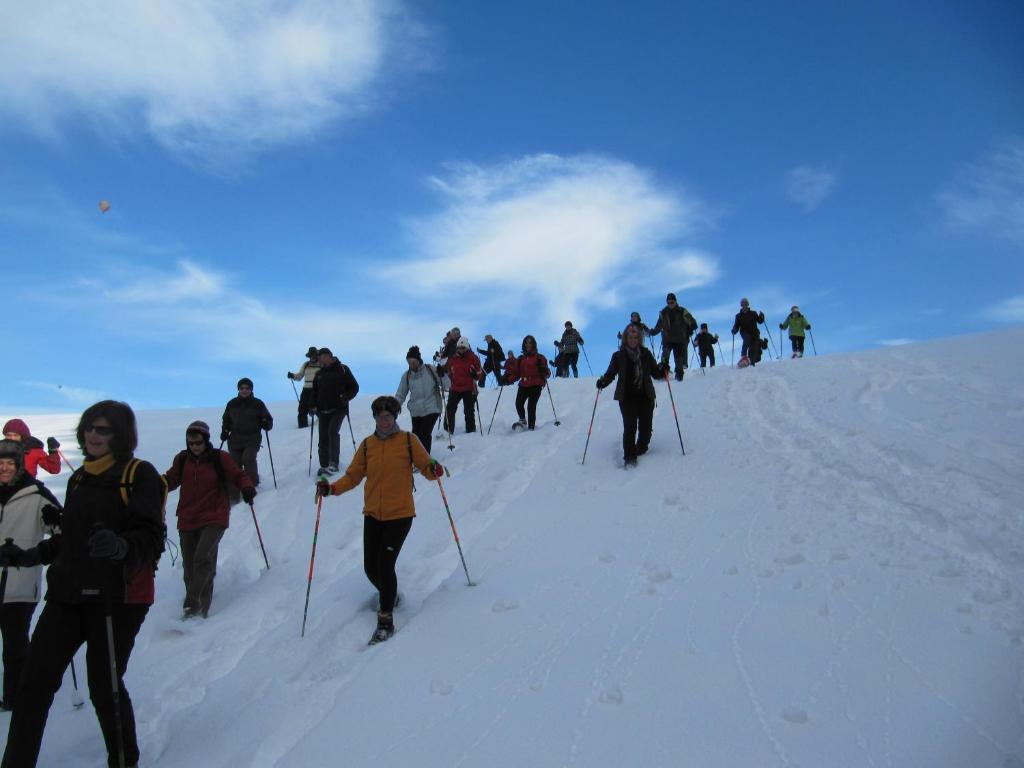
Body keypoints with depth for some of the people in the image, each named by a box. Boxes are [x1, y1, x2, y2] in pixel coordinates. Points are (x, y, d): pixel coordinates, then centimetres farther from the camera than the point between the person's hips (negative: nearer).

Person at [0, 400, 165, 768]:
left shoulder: (139, 475, -6)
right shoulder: (79, 478, 16)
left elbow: (151, 537, -15)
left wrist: (121, 547, -33)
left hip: (117, 596, -6)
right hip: (68, 593, 6)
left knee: (104, 687, 1)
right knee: (35, 682, 3)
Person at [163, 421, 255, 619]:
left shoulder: (220, 458, -3)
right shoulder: (182, 460, 7)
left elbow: (238, 476, 1)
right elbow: (171, 480, 17)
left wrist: (247, 488, -20)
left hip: (214, 519, -4)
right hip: (187, 520, 4)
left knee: (203, 558, -22)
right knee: (189, 566, 6)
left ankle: (191, 604, -18)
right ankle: (199, 608, 19)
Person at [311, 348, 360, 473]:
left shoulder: (342, 369, 0)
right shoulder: (319, 374, 15)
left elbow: (354, 387, 1)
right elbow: (315, 392, 23)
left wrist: (346, 397, -15)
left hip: (339, 408, -5)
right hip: (323, 410, 5)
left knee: (333, 431, -22)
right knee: (323, 437, 3)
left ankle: (334, 463, -18)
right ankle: (324, 465, 11)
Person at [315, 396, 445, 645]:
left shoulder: (408, 440, -2)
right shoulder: (367, 445, 6)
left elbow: (425, 466, -3)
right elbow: (353, 475, 7)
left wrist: (434, 470, -26)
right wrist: (332, 488, -8)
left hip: (400, 514, -4)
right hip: (373, 515, 4)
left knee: (385, 564, -13)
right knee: (370, 568, 6)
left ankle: (386, 620, 1)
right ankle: (389, 596, 38)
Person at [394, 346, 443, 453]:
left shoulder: (430, 369, -2)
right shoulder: (407, 375, 4)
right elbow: (400, 395, 11)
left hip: (432, 409, -3)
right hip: (416, 411, 3)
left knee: (425, 434, -14)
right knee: (416, 435, 3)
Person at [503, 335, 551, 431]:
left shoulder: (539, 358, 7)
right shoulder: (520, 359, 17)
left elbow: (546, 372, 2)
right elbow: (516, 373, 15)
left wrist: (545, 372, -20)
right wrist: (507, 379, 0)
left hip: (535, 385, -3)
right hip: (524, 385, 3)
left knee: (531, 406, -16)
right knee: (518, 404, -17)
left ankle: (531, 427, -5)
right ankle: (523, 420, 11)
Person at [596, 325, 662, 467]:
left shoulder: (646, 354, 8)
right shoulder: (618, 356, 4)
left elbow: (655, 373, 11)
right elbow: (610, 374, 6)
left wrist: (662, 370, -10)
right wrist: (602, 382, -13)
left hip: (646, 397, 2)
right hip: (627, 397, -2)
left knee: (646, 426, 3)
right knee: (630, 427, -12)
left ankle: (641, 449, 27)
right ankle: (629, 457, -5)